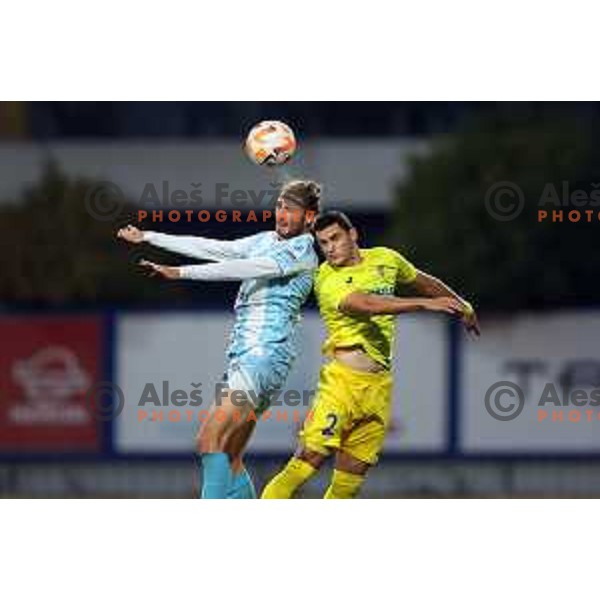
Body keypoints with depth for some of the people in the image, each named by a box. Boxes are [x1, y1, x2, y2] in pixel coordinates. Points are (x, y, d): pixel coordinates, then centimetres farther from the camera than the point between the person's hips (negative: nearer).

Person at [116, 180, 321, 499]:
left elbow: (243, 269, -17)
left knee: (209, 442, -21)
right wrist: (146, 237, 23)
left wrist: (181, 272, -21)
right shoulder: (264, 241, 19)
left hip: (266, 356, -9)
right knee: (230, 461, 4)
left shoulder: (302, 250, -6)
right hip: (241, 357, 9)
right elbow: (209, 248, 23)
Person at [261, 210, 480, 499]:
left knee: (349, 482, 1)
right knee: (309, 460, -16)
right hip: (344, 377, -5)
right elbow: (366, 304, -26)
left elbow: (424, 282, 29)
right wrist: (424, 303, -33)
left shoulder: (385, 259, 11)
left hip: (380, 385, 5)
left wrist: (463, 307, 40)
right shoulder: (327, 280, -9)